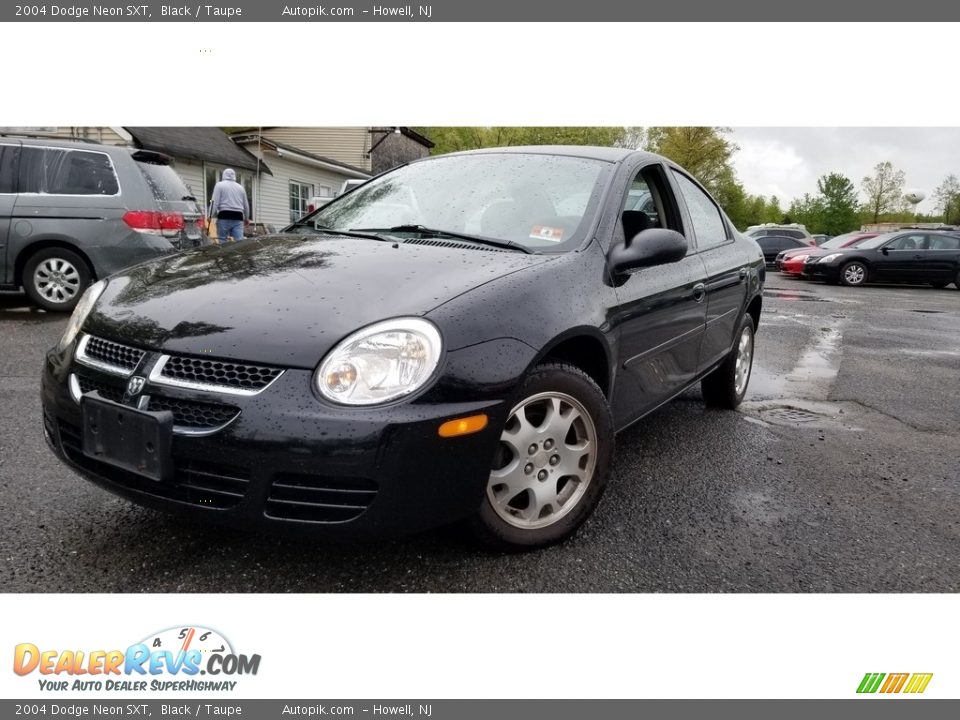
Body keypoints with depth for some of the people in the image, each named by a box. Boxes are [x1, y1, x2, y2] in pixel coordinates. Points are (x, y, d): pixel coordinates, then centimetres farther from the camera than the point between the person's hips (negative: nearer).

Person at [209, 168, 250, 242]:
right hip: (238, 217, 3)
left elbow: (215, 202, -5)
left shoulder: (219, 185, 5)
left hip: (224, 217, -3)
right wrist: (246, 218, 37)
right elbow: (246, 205, 25)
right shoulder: (240, 187, 18)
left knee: (222, 241, 0)